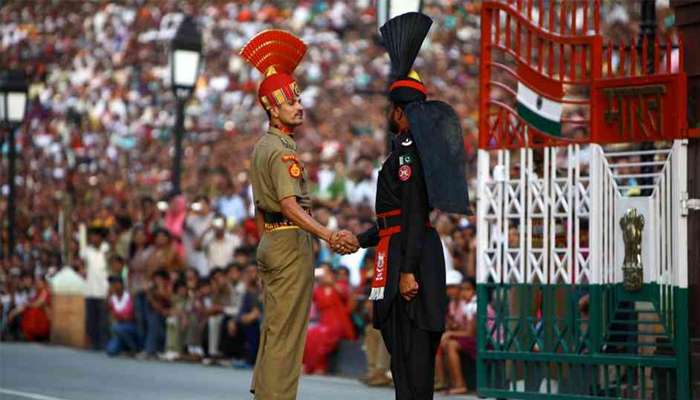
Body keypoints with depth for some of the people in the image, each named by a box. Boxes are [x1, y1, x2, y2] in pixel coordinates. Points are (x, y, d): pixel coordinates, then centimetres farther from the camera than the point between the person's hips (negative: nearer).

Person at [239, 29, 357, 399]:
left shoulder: (261, 146, 15)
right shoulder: (283, 150, -16)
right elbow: (289, 204, -29)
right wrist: (327, 235, -39)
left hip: (269, 241, 10)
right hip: (291, 240, -10)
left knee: (272, 327, 15)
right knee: (287, 331, -7)